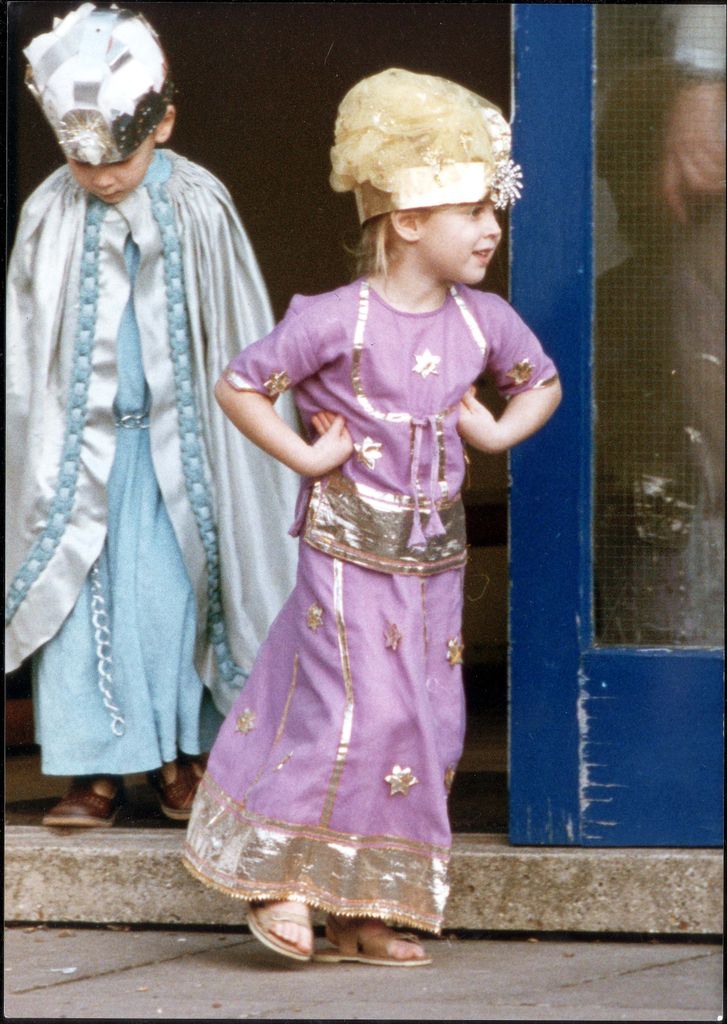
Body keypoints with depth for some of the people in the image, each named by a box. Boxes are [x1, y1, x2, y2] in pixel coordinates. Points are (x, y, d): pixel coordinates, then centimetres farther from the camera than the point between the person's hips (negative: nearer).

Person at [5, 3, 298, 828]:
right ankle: (96, 767, 6)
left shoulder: (198, 211, -7)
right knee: (79, 597, 0)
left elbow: (239, 338, 1)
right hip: (82, 443, 1)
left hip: (174, 442, -1)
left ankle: (183, 755, 13)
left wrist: (235, 442, 2)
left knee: (172, 594, 0)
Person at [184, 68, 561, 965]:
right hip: (350, 547, -6)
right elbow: (238, 385, -10)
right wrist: (304, 457, -12)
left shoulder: (483, 321, 3)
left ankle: (364, 913, 12)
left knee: (430, 723, 4)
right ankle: (278, 870, 3)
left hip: (434, 554, 6)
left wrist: (497, 432, 4)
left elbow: (541, 384, 22)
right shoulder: (338, 321, -14)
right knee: (360, 709, -15)